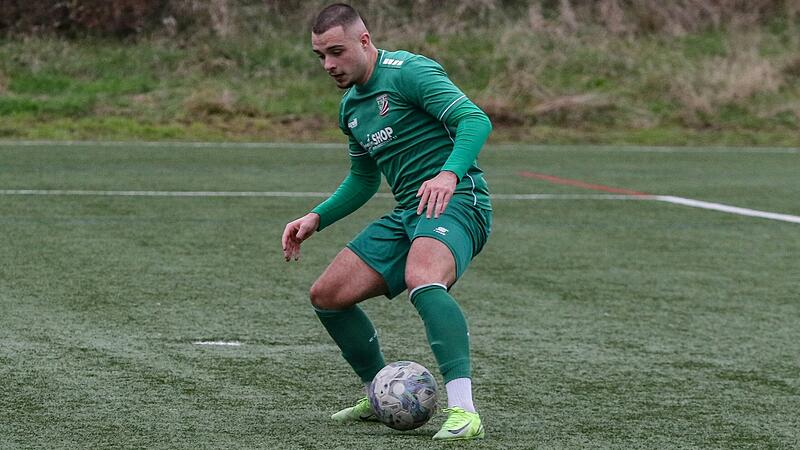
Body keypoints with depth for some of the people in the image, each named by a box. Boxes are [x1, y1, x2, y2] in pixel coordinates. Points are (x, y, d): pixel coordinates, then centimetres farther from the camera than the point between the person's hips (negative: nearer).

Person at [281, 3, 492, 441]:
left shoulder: (407, 72, -10)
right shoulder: (351, 107, 18)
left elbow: (476, 120, -20)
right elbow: (363, 179, 31)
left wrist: (449, 173, -37)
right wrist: (316, 218, 18)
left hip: (455, 203, -9)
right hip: (407, 215, 9)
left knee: (421, 279, -38)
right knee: (327, 295, 5)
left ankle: (463, 412, -45)